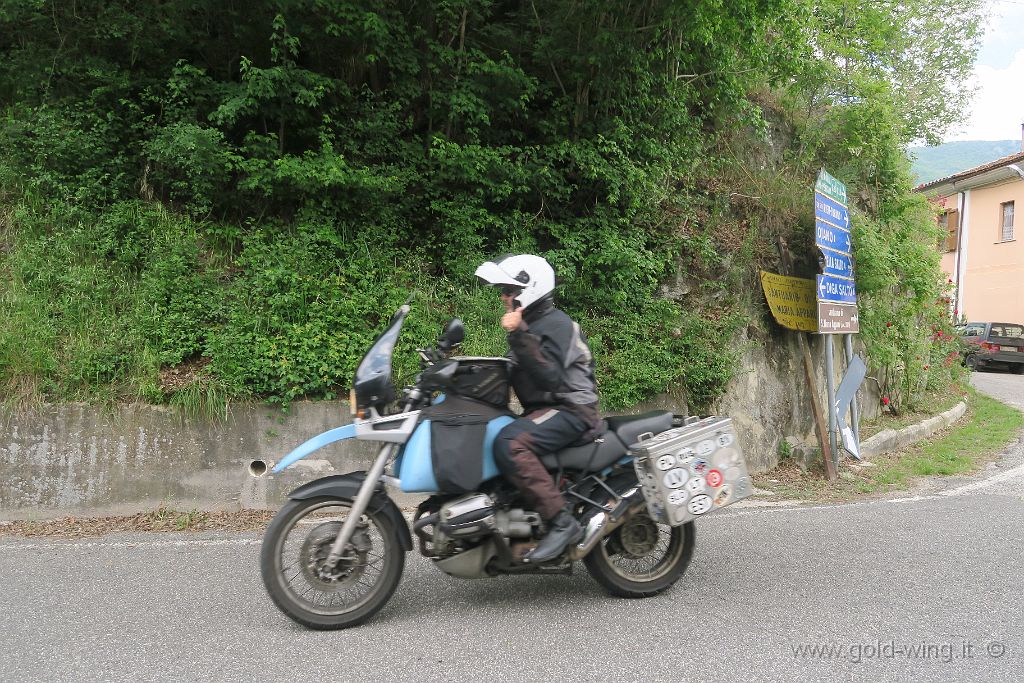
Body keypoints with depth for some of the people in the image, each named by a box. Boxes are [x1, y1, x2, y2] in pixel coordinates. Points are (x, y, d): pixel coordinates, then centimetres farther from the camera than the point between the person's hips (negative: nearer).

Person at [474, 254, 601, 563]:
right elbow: (523, 375, 25)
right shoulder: (532, 325, 19)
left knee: (509, 444, -33)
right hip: (543, 409, 10)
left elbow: (549, 378, -26)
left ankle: (562, 522, -29)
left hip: (571, 410, -10)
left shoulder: (556, 324, -11)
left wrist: (520, 336, -30)